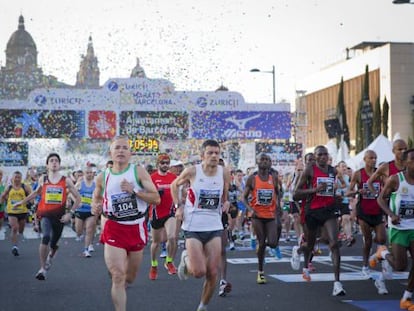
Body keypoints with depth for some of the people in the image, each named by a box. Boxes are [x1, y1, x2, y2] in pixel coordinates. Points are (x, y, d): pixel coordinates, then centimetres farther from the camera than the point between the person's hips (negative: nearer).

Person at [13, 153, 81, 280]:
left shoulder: (66, 181, -1)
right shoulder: (43, 180, 4)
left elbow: (78, 198, 2)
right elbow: (36, 192, 25)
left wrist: (70, 213, -8)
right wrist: (22, 202, 28)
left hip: (60, 216, 1)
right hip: (45, 214, -1)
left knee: (53, 243, 13)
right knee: (46, 237, -27)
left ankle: (50, 256, 51)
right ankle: (43, 268, -19)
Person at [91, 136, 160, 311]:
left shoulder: (139, 172, -7)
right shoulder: (103, 177, 0)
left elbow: (156, 199, -10)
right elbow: (96, 198, 18)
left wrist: (134, 190, -22)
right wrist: (95, 208, -5)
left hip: (136, 228, 1)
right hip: (114, 229, -1)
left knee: (130, 277, 17)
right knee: (118, 276, -13)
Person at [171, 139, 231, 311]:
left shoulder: (224, 173, -2)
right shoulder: (192, 171, -9)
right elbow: (175, 185, 10)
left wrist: (226, 202, -4)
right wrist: (178, 206, 0)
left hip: (214, 227, 3)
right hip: (193, 227, -3)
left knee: (212, 273, 0)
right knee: (199, 272, -12)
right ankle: (186, 259, 22)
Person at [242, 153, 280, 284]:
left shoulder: (274, 178, 4)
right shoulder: (252, 178, -3)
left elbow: (277, 193, 20)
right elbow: (244, 197, 1)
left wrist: (278, 206, 5)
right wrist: (250, 209, -15)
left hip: (271, 215, 2)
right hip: (257, 215, -2)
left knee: (272, 243, -9)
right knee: (261, 243, -4)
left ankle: (264, 242, 28)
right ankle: (260, 271, 10)